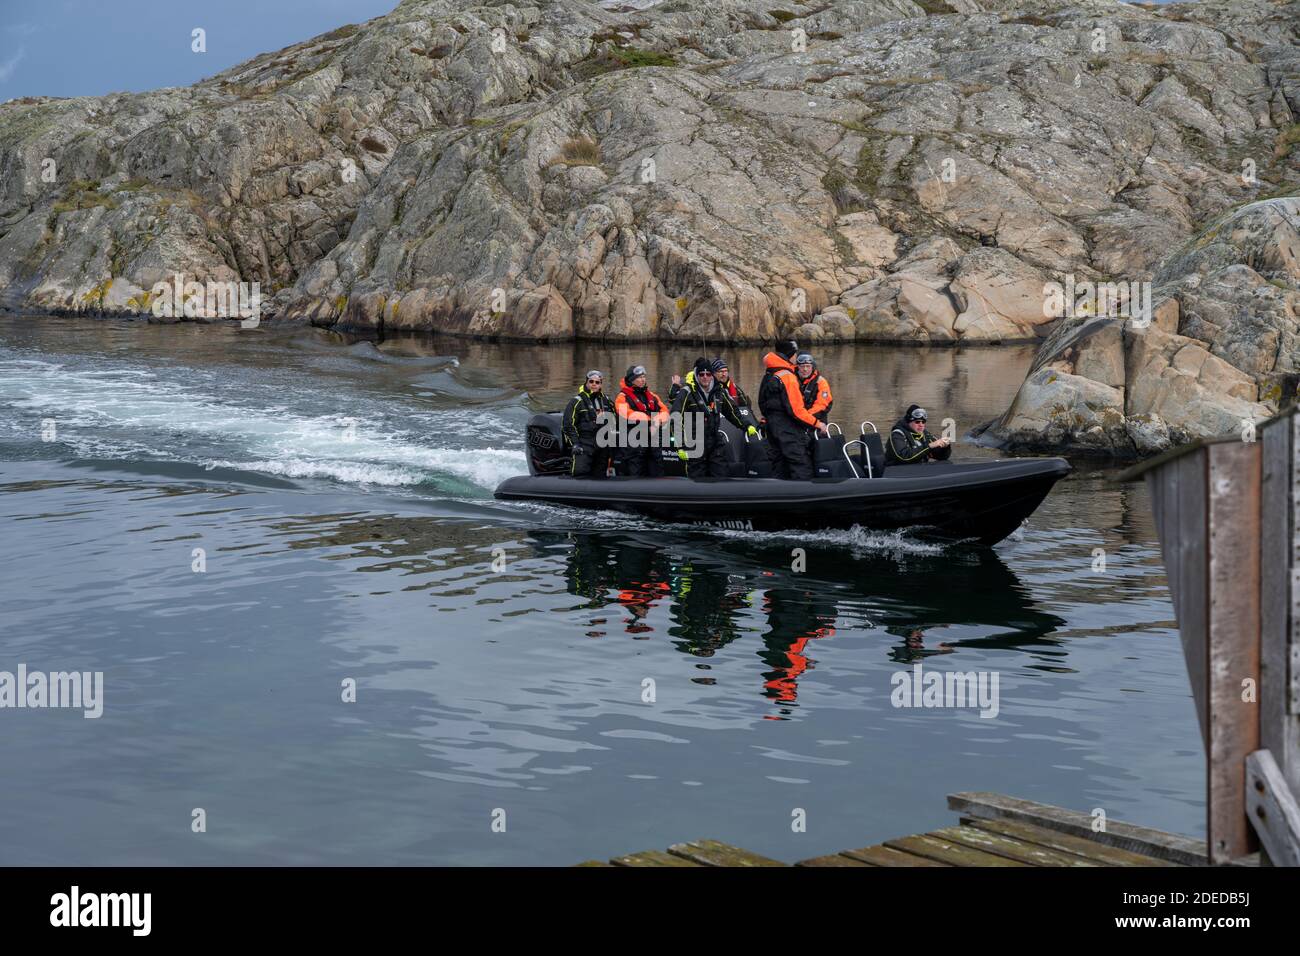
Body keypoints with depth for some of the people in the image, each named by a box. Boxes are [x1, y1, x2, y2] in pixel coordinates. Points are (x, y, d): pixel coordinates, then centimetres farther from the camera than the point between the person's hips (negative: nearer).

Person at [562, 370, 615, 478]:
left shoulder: (606, 401, 17)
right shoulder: (577, 401, -1)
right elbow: (568, 424, -5)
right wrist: (575, 444, -14)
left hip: (603, 445, 6)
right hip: (585, 444, -6)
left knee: (600, 476, 8)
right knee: (581, 473, -19)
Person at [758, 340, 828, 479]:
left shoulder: (768, 377, 13)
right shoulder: (787, 376, -16)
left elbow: (763, 404, 19)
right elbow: (796, 409, -20)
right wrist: (817, 423, -12)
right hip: (789, 430, -9)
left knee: (779, 469, 13)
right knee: (802, 468, -9)